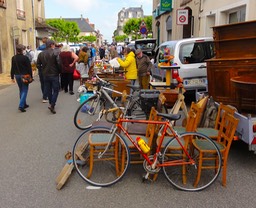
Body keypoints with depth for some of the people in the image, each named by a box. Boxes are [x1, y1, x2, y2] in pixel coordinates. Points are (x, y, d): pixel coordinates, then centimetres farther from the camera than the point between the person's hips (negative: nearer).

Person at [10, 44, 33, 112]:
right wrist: (31, 76, -2)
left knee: (21, 90, 18)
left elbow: (12, 68, 5)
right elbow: (29, 68, -10)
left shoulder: (13, 58, 1)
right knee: (24, 91, -2)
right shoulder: (25, 58, -12)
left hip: (17, 76, 5)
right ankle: (21, 105, -13)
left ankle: (24, 104, 25)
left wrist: (12, 77, 12)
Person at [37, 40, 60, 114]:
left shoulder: (41, 54, 5)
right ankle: (52, 105, -9)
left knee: (48, 90, 15)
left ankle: (51, 103, 24)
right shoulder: (55, 53, -12)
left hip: (45, 75, 5)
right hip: (54, 75, -5)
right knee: (55, 90, 2)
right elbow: (59, 63, -18)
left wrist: (43, 71, 15)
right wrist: (59, 71, -2)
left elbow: (38, 65, 5)